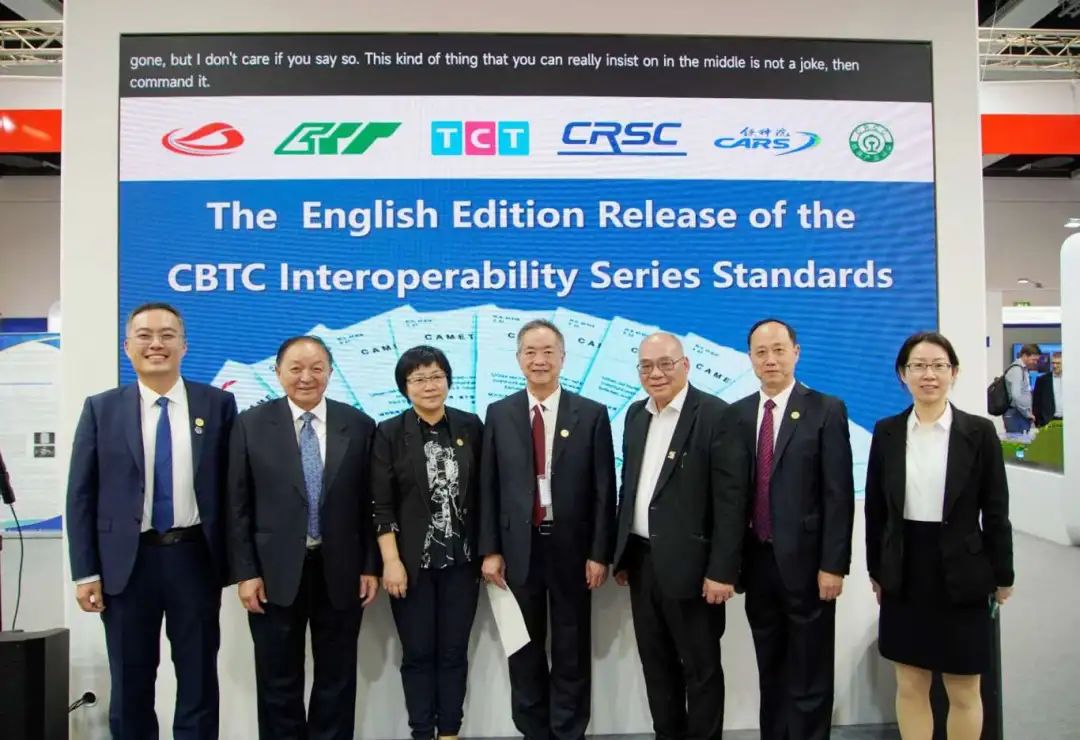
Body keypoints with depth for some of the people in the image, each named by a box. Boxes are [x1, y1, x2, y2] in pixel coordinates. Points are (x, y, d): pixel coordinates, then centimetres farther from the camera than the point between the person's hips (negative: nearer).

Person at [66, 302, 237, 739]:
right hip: (127, 561, 1)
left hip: (195, 557, 0)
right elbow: (81, 495, 2)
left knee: (199, 681, 11)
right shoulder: (101, 409, 3)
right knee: (130, 685, 14)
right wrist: (85, 571, -3)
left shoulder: (217, 404, 1)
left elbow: (231, 485, 2)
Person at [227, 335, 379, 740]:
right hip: (275, 572, 0)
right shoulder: (251, 424, 0)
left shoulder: (359, 425, 0)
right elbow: (238, 505, -1)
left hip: (340, 571, 1)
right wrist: (245, 572, -6)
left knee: (337, 678, 13)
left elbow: (369, 502, 2)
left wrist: (370, 566, -1)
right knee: (278, 681, 12)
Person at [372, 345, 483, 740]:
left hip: (461, 560, 2)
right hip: (411, 562, -1)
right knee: (417, 653, 8)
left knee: (454, 651, 9)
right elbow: (381, 504, -5)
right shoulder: (389, 433, -4)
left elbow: (482, 493, 5)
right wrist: (392, 561, -11)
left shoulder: (471, 426, 1)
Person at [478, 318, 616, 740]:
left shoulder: (591, 414, -1)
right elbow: (488, 488, 2)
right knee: (524, 650, 13)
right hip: (519, 547, 2)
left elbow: (604, 490, -3)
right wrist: (490, 550, -2)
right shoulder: (499, 414, 3)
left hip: (571, 546, -1)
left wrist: (599, 553, -7)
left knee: (572, 650, 10)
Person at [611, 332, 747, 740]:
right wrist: (621, 554, 11)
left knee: (701, 669, 8)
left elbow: (730, 498, -14)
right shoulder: (636, 414, 10)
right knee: (656, 665, 18)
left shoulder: (714, 414, -11)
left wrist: (722, 570, -17)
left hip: (689, 564, -6)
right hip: (641, 562, 7)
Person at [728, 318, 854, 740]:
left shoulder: (826, 410, -5)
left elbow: (839, 495, -9)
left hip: (805, 562, -4)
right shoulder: (737, 414, 6)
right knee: (770, 674, 17)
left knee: (809, 678, 8)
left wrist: (833, 564, -12)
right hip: (758, 563, 4)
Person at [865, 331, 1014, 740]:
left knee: (963, 692, 12)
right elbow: (875, 508, 5)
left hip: (961, 575, -2)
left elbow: (995, 511, -2)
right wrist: (876, 571, 7)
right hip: (905, 575, 2)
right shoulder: (887, 432, 1)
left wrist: (1002, 576, 0)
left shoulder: (979, 432, -5)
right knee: (910, 687, 12)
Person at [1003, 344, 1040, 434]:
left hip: (1022, 414, 9)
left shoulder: (1024, 370, 14)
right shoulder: (1016, 370, -13)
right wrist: (1027, 413, -12)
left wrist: (1028, 413, 9)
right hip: (1016, 414, -9)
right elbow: (1016, 396, -21)